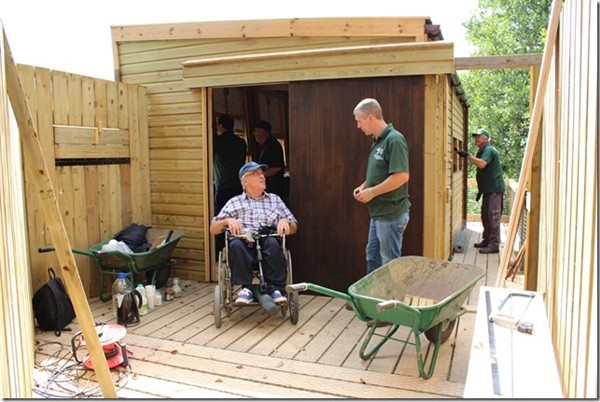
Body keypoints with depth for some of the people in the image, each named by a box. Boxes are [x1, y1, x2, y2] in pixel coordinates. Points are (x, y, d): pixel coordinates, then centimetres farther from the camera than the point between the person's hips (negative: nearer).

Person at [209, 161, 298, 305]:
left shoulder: (275, 199, 21)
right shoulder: (235, 202, 16)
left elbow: (294, 228, 18)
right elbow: (213, 229, 11)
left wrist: (285, 221, -5)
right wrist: (227, 221, -9)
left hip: (268, 248, 1)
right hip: (245, 247, 0)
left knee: (272, 242, -34)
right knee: (236, 244, -34)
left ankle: (275, 288, -24)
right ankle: (246, 288, -24)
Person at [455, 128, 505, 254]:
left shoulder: (489, 150, -12)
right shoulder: (481, 152, 18)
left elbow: (482, 164, -32)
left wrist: (467, 156, -31)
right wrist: (480, 190, 22)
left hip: (495, 189, -10)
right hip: (488, 189, 10)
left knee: (493, 217, -9)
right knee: (485, 215, 14)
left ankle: (494, 245, -7)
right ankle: (486, 240, 25)